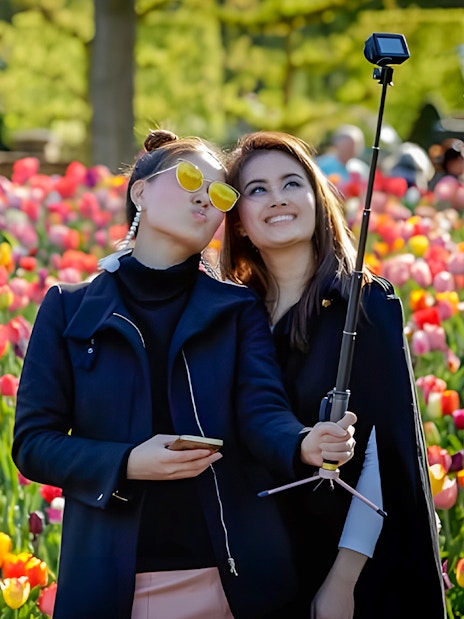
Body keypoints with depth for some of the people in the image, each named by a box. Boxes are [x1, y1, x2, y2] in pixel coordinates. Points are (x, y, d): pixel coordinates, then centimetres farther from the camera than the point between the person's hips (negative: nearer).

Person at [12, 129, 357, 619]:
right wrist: (127, 464, -16)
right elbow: (33, 441, 1)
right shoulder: (68, 310, 5)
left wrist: (304, 445, -31)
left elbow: (261, 410, -9)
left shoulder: (238, 311, 7)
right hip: (112, 579, -1)